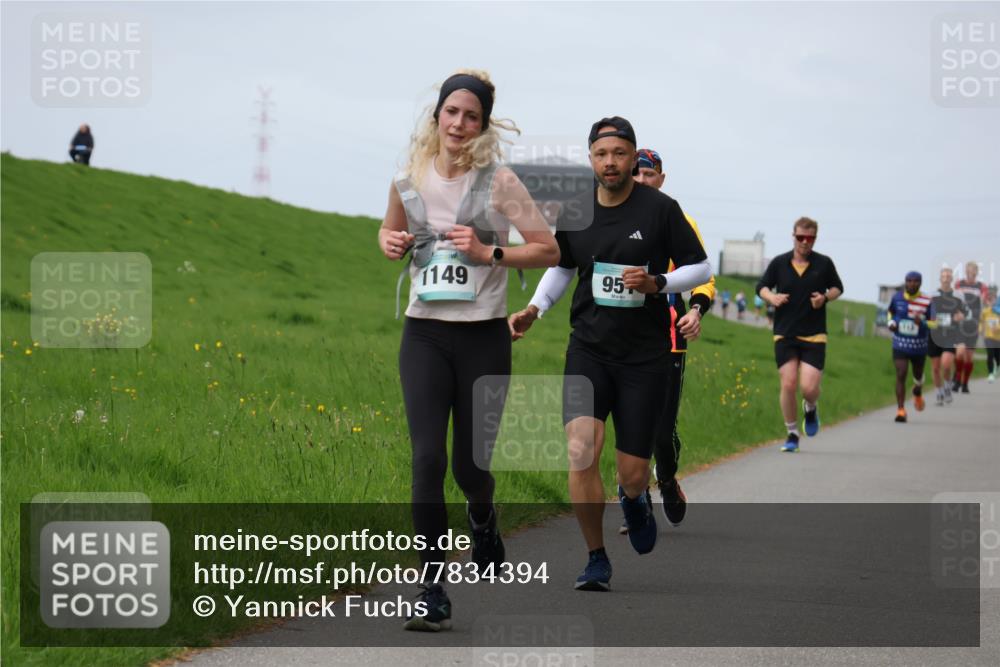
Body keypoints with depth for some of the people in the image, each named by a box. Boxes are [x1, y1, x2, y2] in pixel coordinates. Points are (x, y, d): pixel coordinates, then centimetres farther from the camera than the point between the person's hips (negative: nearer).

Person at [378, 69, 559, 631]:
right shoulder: (409, 181, 4)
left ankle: (483, 516, 45)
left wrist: (489, 253, -15)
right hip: (424, 335, 2)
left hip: (483, 337, -2)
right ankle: (433, 593, -7)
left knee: (470, 464, 6)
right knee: (427, 457, -12)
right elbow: (389, 232, 24)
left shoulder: (498, 182, -5)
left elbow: (550, 250, -3)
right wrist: (391, 244, 1)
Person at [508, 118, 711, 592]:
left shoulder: (660, 209, -5)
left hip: (644, 355, -2)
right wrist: (534, 310, 5)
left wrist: (657, 282, -16)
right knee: (581, 450, -19)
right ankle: (596, 560, -3)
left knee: (632, 474, 0)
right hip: (589, 348, 2)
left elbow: (701, 269, 2)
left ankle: (634, 498, 41)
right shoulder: (574, 214, 3)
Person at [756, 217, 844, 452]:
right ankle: (792, 434, 10)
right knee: (788, 385, -6)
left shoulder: (824, 263, 2)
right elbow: (761, 286, 13)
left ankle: (810, 409, 26)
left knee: (809, 387, -11)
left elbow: (837, 288, 16)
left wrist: (825, 297, -6)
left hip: (814, 335, -1)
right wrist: (772, 297, -9)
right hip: (785, 335, 1)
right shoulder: (779, 263, 3)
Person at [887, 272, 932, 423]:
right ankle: (901, 410, -13)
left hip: (919, 346, 0)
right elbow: (891, 311, 18)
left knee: (918, 375, 19)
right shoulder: (897, 297, -3)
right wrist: (891, 322, -3)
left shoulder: (926, 301, -9)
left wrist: (921, 323, -28)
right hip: (900, 344, 0)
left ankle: (918, 393, 54)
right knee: (900, 375, -13)